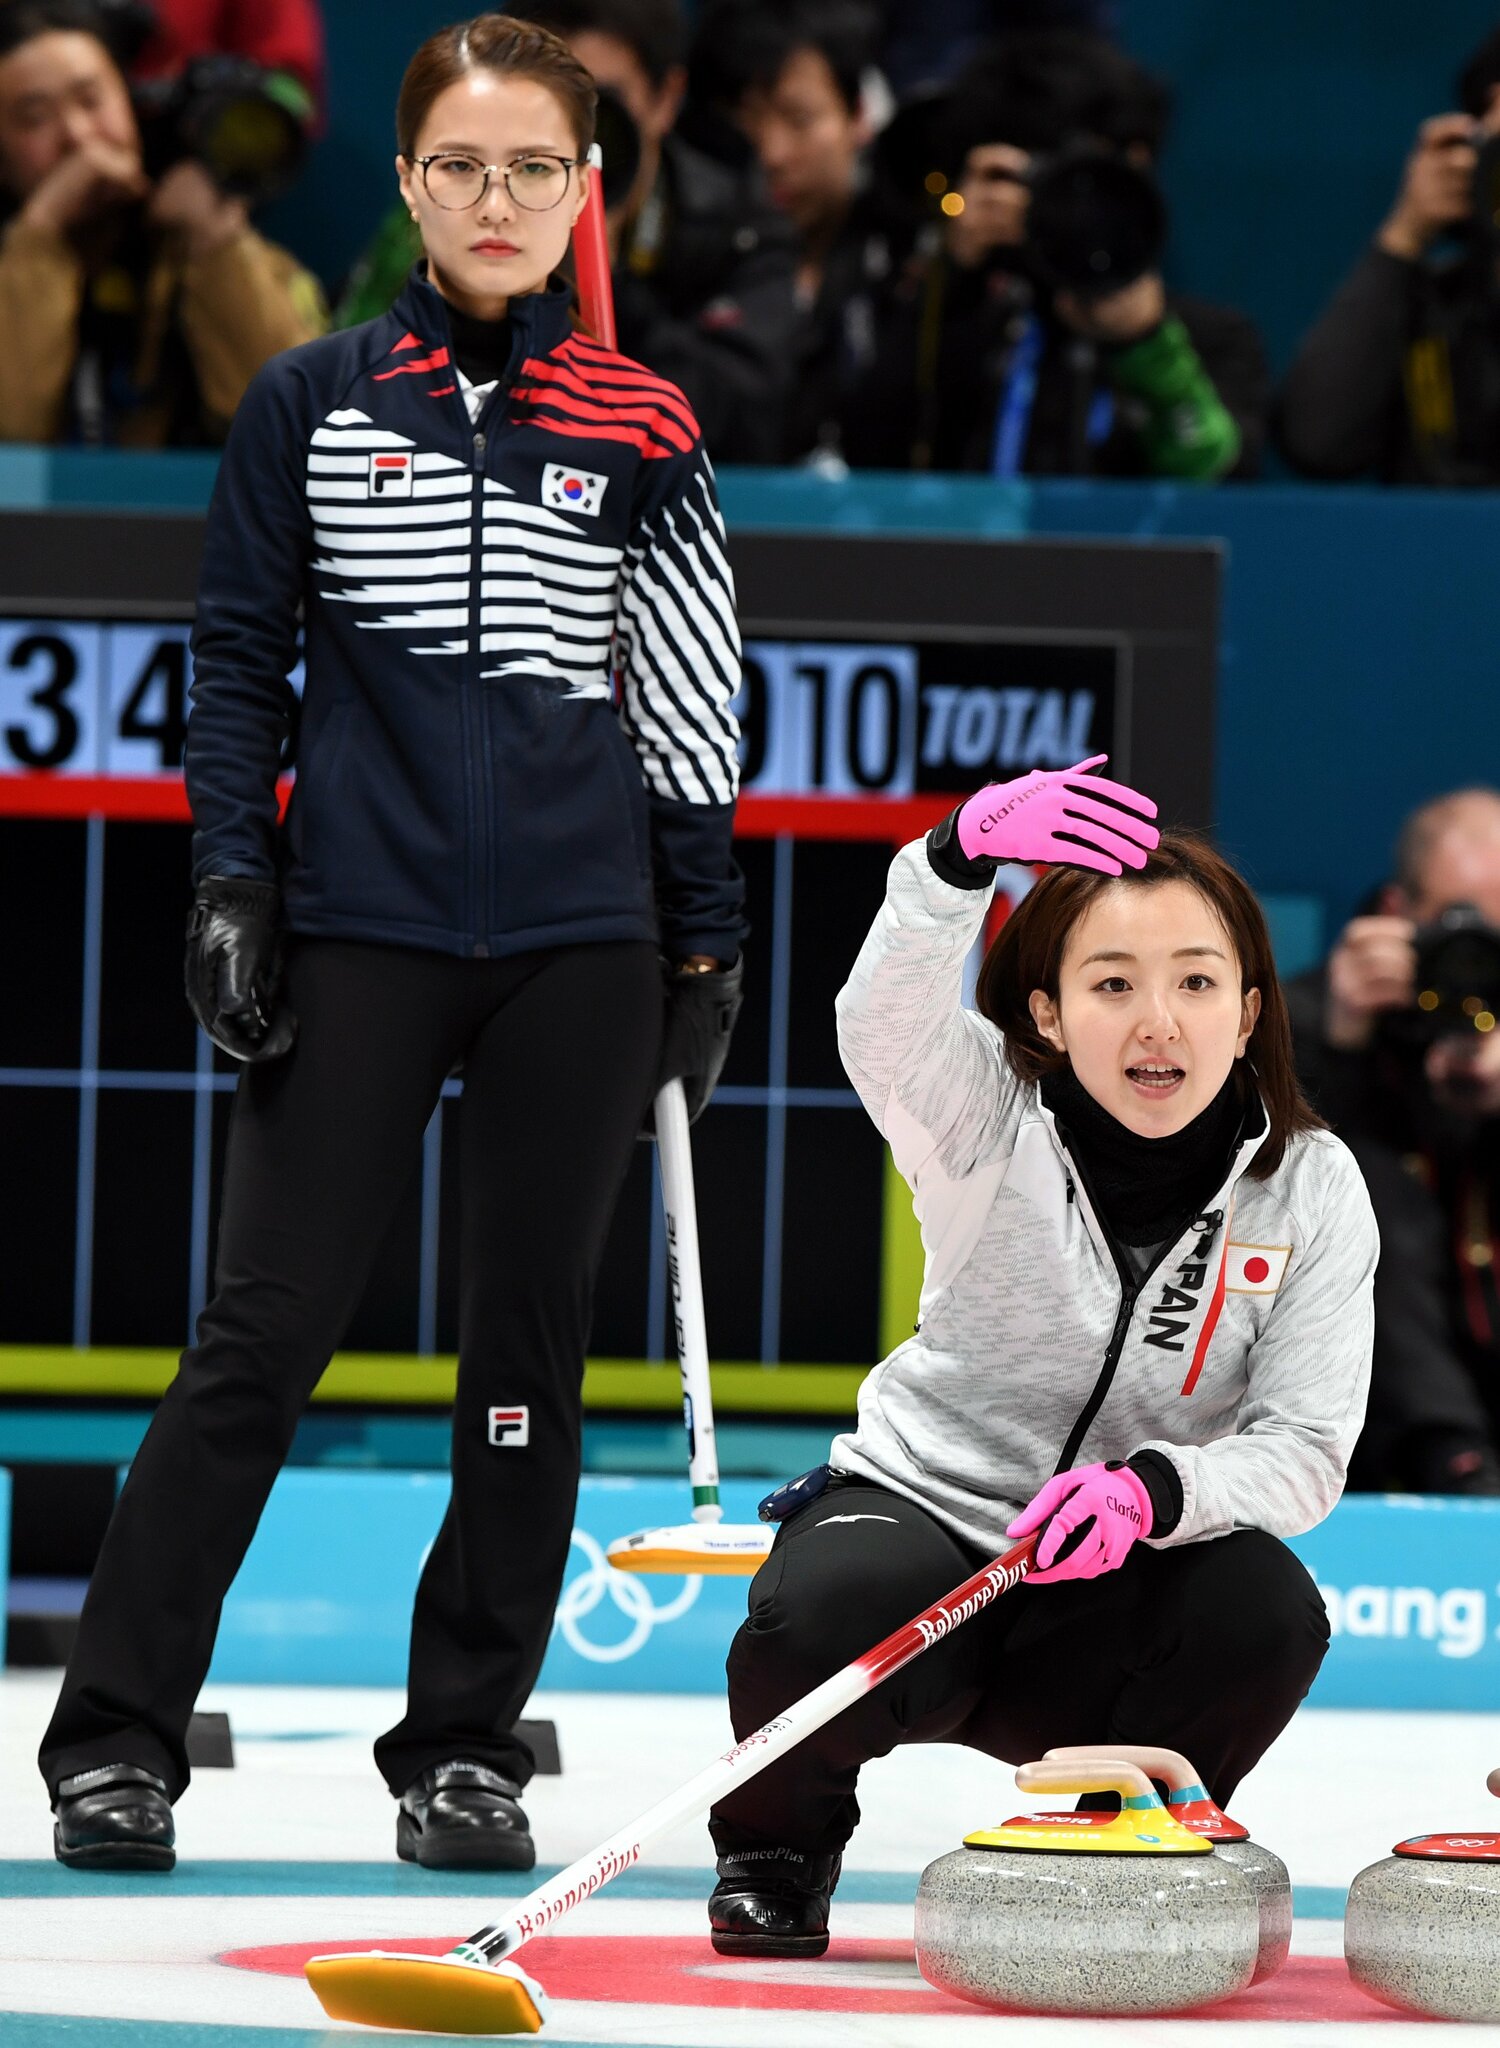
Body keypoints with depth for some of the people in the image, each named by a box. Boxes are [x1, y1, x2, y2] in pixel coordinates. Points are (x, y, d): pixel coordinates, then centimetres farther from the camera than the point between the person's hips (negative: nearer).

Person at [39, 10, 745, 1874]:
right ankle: (116, 1737, 1)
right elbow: (238, 663, 7)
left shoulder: (639, 431, 6)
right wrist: (230, 881, -3)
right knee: (262, 1334, -5)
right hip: (360, 932, -1)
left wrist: (707, 945, 8)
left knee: (527, 1348, 4)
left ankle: (466, 1747, 15)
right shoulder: (311, 405, 3)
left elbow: (691, 704, 10)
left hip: (578, 947, 2)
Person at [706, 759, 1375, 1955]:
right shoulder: (994, 1118, -10)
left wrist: (1158, 1487, -33)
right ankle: (777, 1845, 1)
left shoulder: (1310, 1188, -5)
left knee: (1266, 1610, -30)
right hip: (923, 1502, -2)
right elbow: (882, 1026, -34)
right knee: (827, 1610, -35)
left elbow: (1305, 1450, -11)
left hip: (1111, 1590, 2)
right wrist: (961, 856, -55)